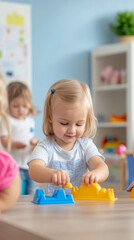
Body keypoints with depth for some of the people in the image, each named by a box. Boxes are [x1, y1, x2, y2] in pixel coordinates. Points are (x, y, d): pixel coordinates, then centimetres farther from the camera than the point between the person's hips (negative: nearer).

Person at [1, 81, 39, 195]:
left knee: (32, 193, 12)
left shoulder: (30, 122, 14)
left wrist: (36, 142, 0)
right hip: (16, 165, -6)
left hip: (31, 165, 6)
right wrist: (14, 144, -33)